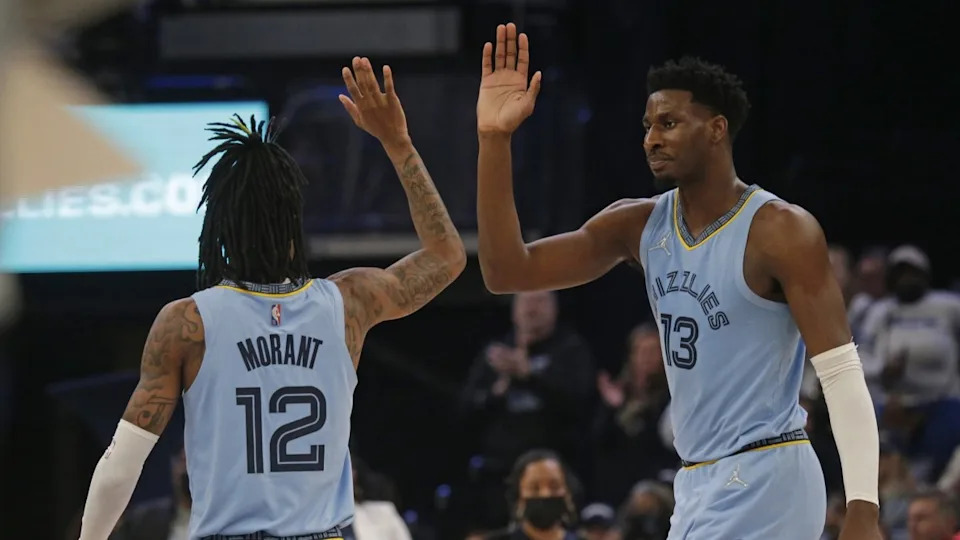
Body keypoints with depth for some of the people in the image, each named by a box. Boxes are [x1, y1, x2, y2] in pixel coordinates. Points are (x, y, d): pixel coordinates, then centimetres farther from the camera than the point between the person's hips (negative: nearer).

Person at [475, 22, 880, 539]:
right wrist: (494, 139, -8)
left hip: (763, 481, -8)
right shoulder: (639, 226, 7)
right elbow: (507, 273, 2)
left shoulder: (781, 232, -13)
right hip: (699, 484, 8)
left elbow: (842, 374, -16)